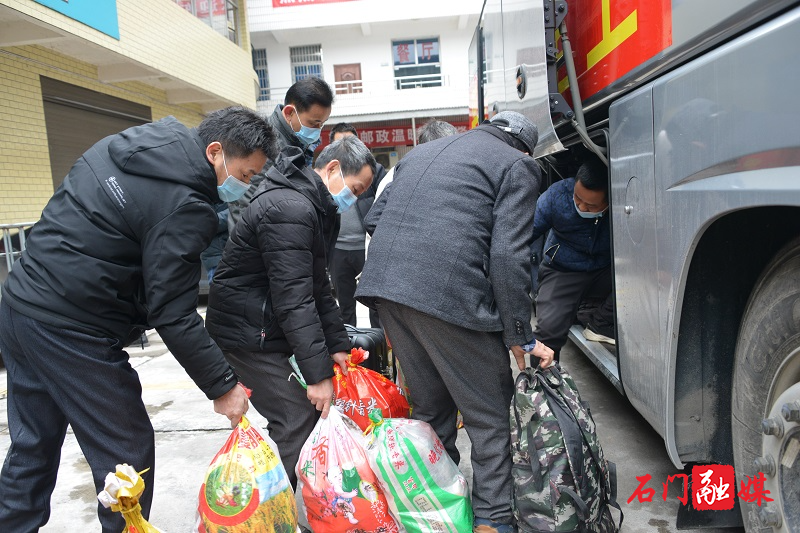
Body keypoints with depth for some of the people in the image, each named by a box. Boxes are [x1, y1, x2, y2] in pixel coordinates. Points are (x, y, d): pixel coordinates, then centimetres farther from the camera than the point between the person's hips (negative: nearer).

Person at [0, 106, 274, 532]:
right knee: (127, 454, 5)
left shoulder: (123, 144, 8)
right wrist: (222, 386, -13)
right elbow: (172, 315, -21)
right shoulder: (182, 206, -20)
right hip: (71, 333, -9)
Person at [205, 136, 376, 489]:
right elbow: (294, 299, -27)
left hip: (269, 325, 10)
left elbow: (318, 285, 13)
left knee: (306, 413, 9)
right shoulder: (289, 209, -23)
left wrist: (337, 344, 6)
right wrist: (318, 373, -24)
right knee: (299, 420, -9)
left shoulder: (315, 208, 11)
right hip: (246, 335, -10)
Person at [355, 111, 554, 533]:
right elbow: (508, 256, -7)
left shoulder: (422, 152, 26)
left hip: (383, 284, 8)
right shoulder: (517, 165, 6)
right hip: (448, 294, -7)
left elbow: (376, 218, 24)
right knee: (490, 417, 9)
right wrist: (520, 336, -2)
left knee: (429, 408, 21)